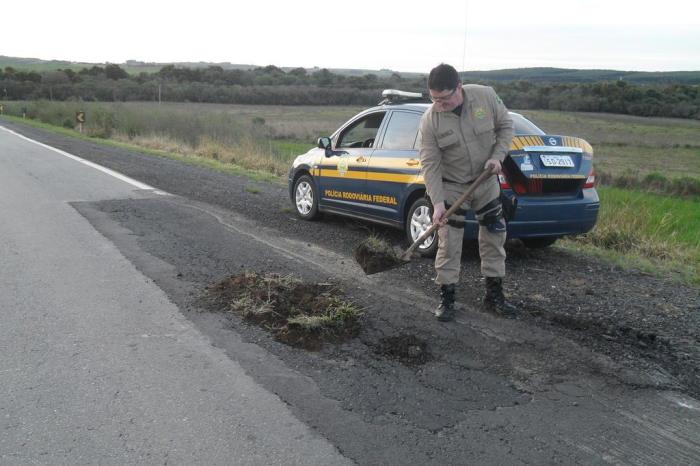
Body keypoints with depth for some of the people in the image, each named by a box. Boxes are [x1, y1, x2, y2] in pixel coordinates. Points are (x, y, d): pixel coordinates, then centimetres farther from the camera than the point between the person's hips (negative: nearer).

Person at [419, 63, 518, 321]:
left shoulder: (486, 96, -14)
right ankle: (446, 298, 11)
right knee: (449, 243, -3)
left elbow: (505, 125, 1)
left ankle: (494, 295, 24)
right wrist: (437, 202, -25)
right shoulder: (430, 120, -19)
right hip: (451, 186, -2)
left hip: (486, 180, 3)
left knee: (494, 235, 9)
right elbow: (429, 164, -18)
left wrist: (498, 155, -15)